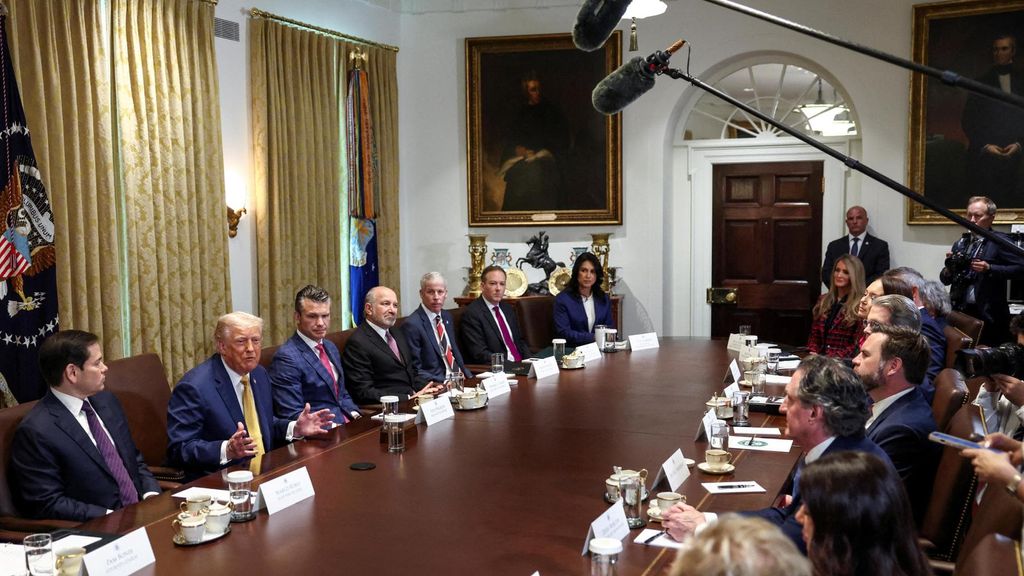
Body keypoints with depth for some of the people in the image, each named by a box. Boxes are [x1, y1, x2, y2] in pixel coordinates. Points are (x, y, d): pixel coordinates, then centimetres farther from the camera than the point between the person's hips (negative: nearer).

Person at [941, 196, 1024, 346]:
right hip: (960, 311, 5)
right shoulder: (960, 244, 12)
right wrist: (950, 265, -7)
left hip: (988, 315, -5)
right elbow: (945, 280, 13)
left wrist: (989, 268, -20)